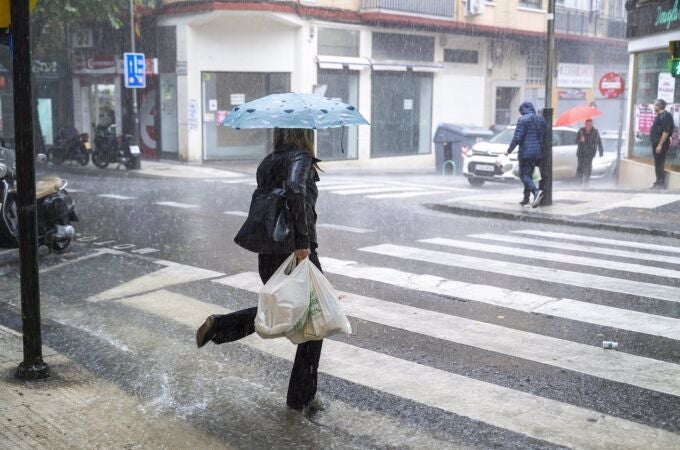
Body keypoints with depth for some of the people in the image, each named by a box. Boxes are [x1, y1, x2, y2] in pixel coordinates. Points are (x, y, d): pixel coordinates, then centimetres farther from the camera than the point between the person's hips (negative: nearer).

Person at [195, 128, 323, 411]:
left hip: (267, 256, 7)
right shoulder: (301, 158, -13)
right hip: (299, 256, -7)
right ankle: (301, 397, 18)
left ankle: (219, 325, 13)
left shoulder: (266, 163, 8)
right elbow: (295, 190, -33)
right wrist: (303, 241, -30)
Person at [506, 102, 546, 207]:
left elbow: (517, 137, -15)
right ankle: (526, 198, 19)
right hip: (537, 152, 7)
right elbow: (544, 136, 16)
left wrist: (509, 150, -6)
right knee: (529, 174, 15)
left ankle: (536, 191, -26)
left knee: (524, 175, -3)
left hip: (526, 152, -7)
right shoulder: (541, 119, 12)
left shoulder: (523, 120, -10)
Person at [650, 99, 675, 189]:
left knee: (659, 164, -8)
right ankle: (659, 183, 18)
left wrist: (660, 145, -24)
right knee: (657, 164, 12)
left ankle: (661, 184, -5)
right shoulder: (659, 116, 16)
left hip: (661, 143, -10)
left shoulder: (665, 116, -14)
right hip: (656, 143, 10)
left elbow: (666, 132, -21)